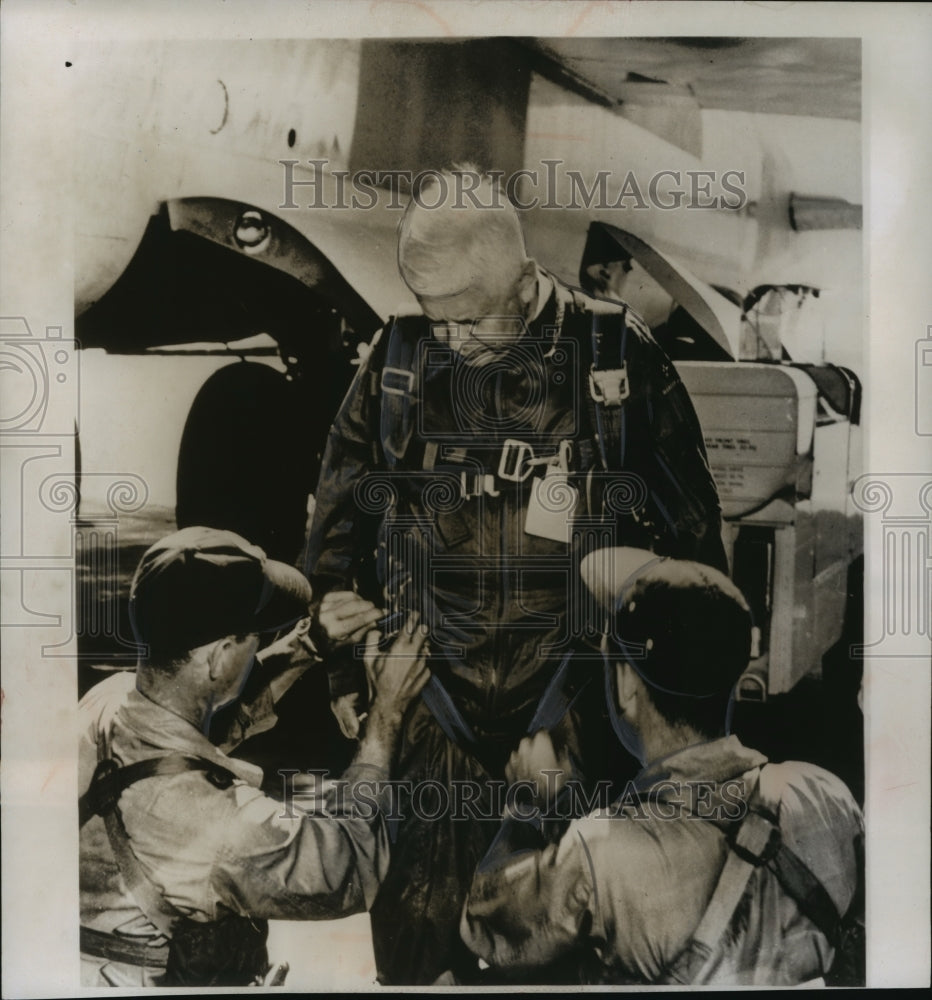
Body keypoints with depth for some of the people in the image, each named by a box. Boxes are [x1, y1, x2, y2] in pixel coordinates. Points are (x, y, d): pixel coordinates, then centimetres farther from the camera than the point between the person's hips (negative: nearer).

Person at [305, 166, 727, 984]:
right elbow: (340, 519, 6)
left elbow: (691, 529, 1)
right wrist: (343, 664, 8)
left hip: (579, 707, -1)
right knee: (418, 929, 13)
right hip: (434, 709, 2)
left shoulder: (619, 358, -9)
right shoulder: (399, 359, -4)